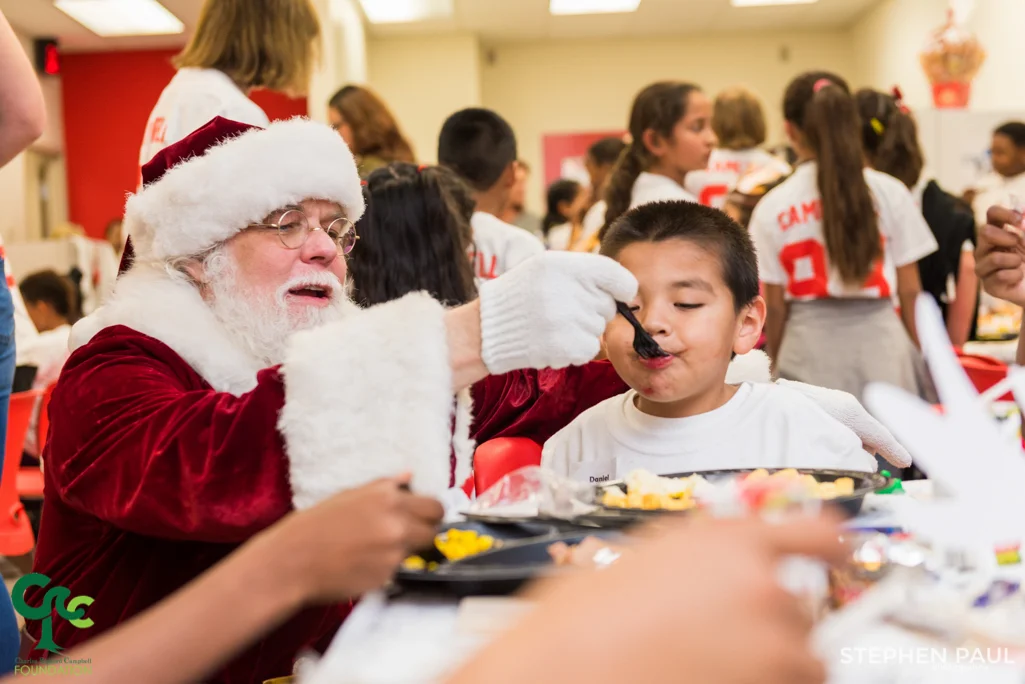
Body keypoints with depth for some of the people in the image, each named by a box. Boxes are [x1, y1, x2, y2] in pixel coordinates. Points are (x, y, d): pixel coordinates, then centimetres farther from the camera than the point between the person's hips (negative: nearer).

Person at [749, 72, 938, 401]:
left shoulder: (773, 208, -3)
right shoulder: (890, 194, 0)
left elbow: (774, 307, 0)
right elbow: (910, 292, 4)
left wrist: (778, 362, 15)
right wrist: (924, 358, 15)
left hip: (811, 352, -1)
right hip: (882, 343, 1)